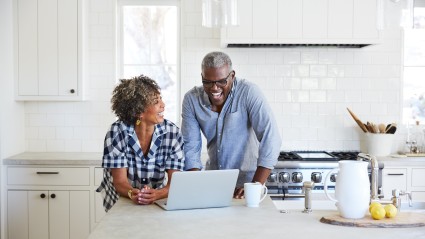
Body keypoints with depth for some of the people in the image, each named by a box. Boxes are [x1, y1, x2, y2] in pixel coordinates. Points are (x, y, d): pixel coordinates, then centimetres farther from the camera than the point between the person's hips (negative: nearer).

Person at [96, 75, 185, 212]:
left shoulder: (172, 133, -11)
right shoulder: (116, 133, -14)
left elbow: (175, 181, -14)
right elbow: (120, 181, -15)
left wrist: (156, 194, -36)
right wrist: (132, 193, -37)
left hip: (158, 202, 1)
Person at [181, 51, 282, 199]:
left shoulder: (249, 93, -14)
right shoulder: (191, 99, -4)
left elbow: (270, 138, -19)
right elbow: (190, 147, -1)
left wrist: (255, 187, -22)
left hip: (246, 181, -3)